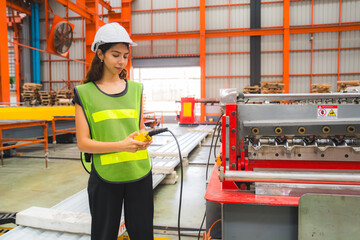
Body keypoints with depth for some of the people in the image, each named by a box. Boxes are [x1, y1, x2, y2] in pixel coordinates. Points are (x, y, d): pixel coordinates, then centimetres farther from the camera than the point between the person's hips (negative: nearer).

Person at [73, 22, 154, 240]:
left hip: (139, 173, 3)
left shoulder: (135, 89, 7)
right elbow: (83, 143, -6)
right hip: (104, 176, -2)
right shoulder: (85, 93, -2)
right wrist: (121, 145, -19)